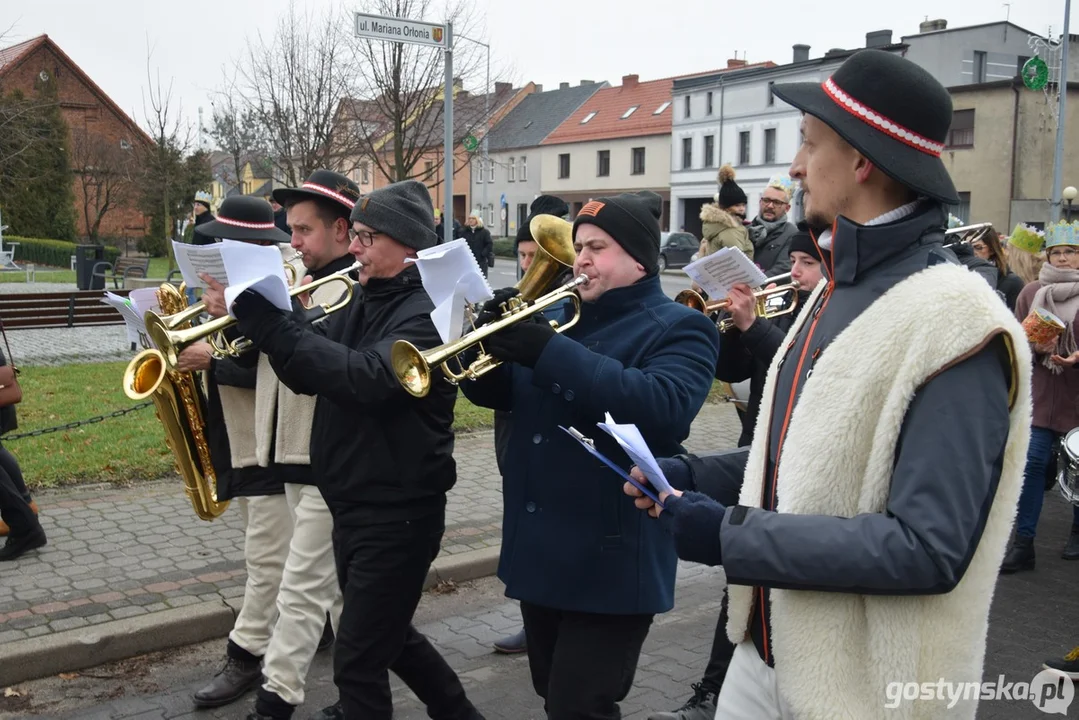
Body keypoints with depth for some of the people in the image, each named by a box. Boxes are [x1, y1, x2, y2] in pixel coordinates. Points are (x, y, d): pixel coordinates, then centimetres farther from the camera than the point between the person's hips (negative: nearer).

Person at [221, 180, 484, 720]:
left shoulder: (426, 312, -18)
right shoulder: (363, 302, 9)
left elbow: (367, 379, -34)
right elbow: (310, 374, 7)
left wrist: (269, 317, -32)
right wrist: (259, 316, -9)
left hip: (397, 512, -9)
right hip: (353, 504, 9)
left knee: (357, 661, 0)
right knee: (387, 635, 24)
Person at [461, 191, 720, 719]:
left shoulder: (678, 329, -8)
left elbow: (665, 409, -28)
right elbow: (494, 392, 11)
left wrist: (549, 352, -31)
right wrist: (491, 336, -12)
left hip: (608, 562, -7)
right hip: (540, 552, 7)